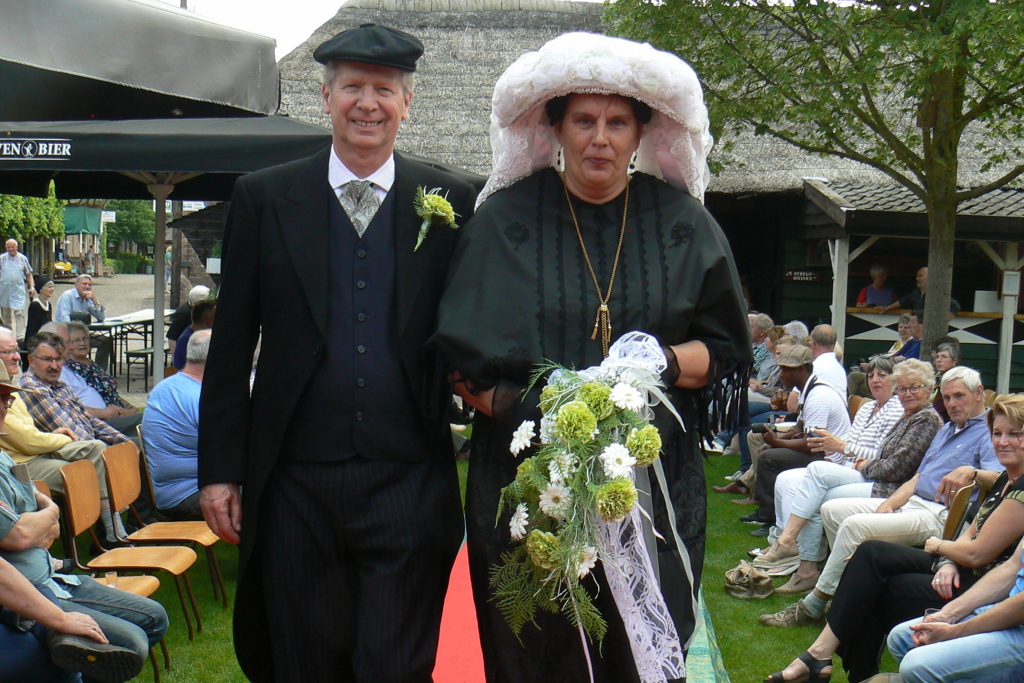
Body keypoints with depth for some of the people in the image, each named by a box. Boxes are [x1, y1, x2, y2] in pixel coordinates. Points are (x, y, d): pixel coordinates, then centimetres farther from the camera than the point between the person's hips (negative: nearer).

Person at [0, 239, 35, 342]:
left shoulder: (23, 259, 5)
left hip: (18, 291, -2)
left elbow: (29, 274, 10)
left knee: (19, 313, -13)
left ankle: (20, 336, -16)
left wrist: (32, 287, 1)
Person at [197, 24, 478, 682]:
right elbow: (232, 344, 4)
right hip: (295, 486, 1)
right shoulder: (263, 198, 3)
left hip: (409, 487, -1)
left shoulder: (452, 202, 3)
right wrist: (219, 469, 2)